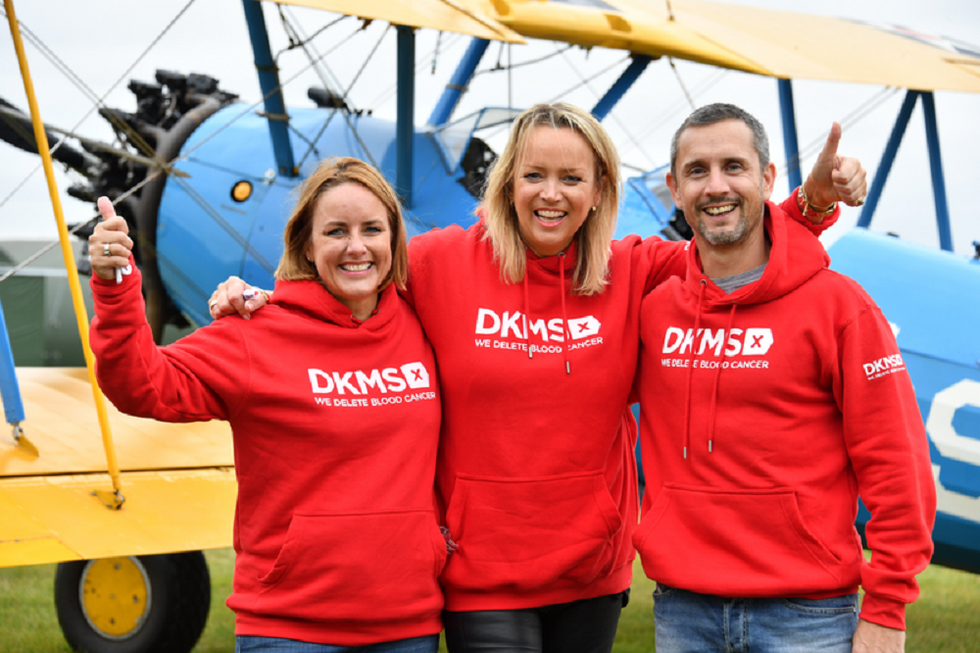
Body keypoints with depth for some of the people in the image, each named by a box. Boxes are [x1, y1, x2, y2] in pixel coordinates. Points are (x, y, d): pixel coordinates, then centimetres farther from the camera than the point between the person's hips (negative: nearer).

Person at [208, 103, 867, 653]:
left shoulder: (630, 273, 0)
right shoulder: (443, 260, -5)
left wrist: (814, 199, -12)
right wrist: (261, 302, -7)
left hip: (594, 571, 3)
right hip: (483, 575, -3)